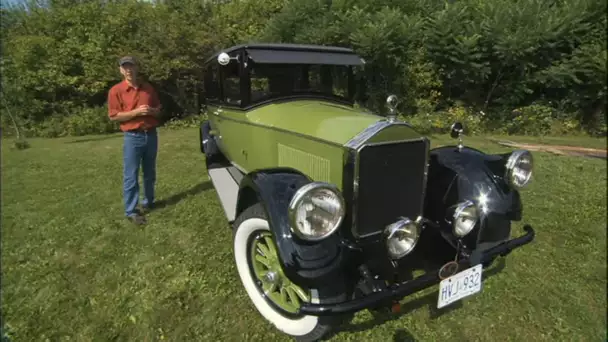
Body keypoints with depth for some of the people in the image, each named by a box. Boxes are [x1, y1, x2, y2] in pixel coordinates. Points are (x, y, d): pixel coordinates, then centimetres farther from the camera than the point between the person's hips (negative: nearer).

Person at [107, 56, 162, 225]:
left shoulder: (148, 87, 10)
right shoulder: (116, 90, -3)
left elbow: (158, 109, 16)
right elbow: (113, 116, -6)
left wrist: (152, 111, -7)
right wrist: (136, 112, -16)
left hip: (151, 135, 4)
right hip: (133, 137, -4)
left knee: (150, 173, 14)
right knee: (131, 176, -2)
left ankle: (148, 201, 29)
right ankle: (131, 211, 6)